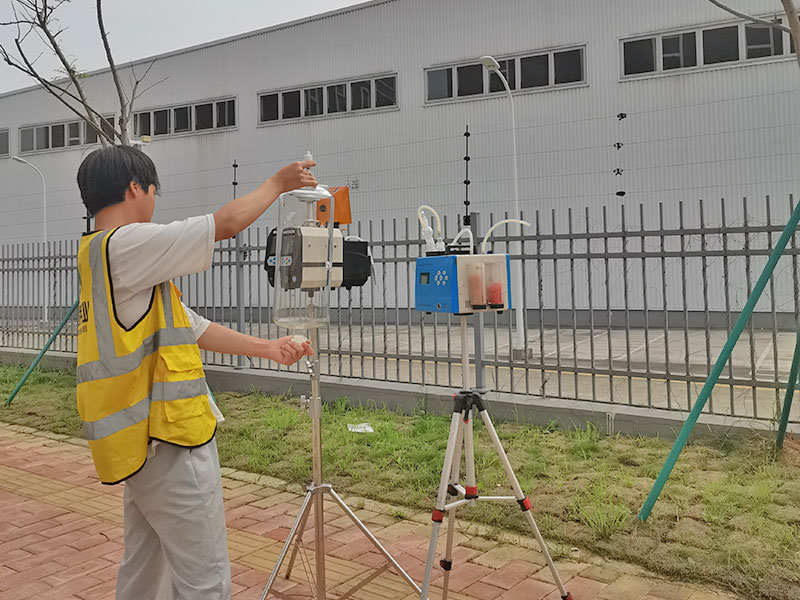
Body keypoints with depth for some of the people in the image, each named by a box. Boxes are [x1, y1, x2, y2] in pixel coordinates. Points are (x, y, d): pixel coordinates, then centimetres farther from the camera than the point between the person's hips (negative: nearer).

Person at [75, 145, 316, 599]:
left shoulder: (101, 256, 16)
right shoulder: (124, 246, -16)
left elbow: (192, 328, 13)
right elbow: (228, 223, -17)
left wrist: (267, 348, 10)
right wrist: (278, 184, 0)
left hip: (143, 439, 11)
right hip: (169, 442, -11)